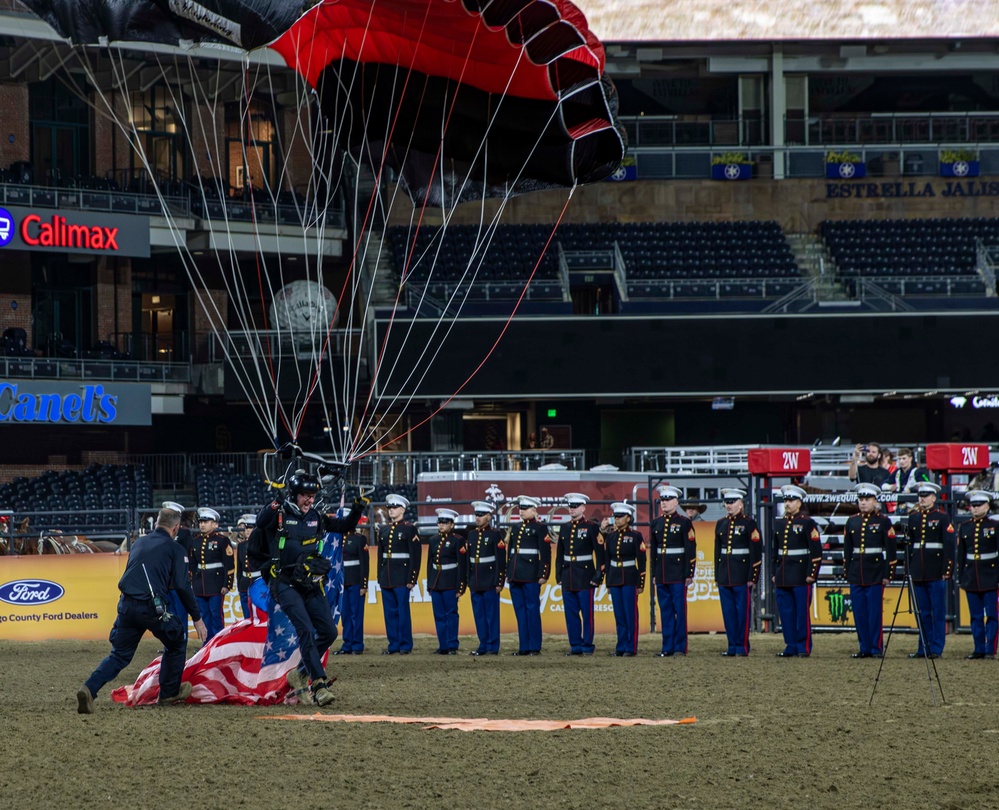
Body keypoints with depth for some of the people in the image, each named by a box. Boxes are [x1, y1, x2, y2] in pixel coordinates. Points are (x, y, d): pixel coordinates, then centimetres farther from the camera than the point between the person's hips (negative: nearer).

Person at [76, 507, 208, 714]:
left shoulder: (139, 543, 20)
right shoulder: (174, 549, 3)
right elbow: (182, 586, -1)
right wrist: (197, 618, 5)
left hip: (126, 604, 5)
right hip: (152, 607, -5)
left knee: (120, 655, 9)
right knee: (176, 644, 21)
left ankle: (89, 689, -14)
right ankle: (169, 693, 27)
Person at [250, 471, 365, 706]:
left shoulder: (317, 518, 10)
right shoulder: (280, 515, -6)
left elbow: (344, 526, 12)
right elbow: (261, 522, -27)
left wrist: (356, 512, -9)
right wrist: (275, 506, -46)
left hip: (311, 585, 6)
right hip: (286, 585, -6)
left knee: (329, 632, 2)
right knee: (306, 631, -19)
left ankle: (300, 673, 19)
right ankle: (319, 684, -23)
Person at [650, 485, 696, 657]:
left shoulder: (684, 522, -3)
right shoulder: (656, 524, 12)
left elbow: (691, 550, -6)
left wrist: (689, 574, -10)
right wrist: (654, 574, 13)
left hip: (678, 574, -5)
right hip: (662, 575, 5)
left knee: (680, 610, -3)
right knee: (665, 611, 6)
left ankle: (680, 647, 0)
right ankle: (668, 647, 10)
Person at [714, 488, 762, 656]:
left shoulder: (749, 524, -4)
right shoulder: (721, 524, 12)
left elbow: (756, 552, -6)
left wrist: (752, 577, -11)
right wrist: (717, 576, 12)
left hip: (742, 577, -5)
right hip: (725, 576, 5)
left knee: (742, 612, -2)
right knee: (728, 612, 6)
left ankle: (742, 647, 2)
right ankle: (732, 646, 12)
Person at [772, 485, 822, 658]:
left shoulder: (807, 523, -4)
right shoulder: (779, 524, 14)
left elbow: (816, 551, -8)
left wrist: (811, 574, -12)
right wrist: (774, 574, 15)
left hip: (801, 577, -6)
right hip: (782, 577, 6)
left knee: (802, 613, -3)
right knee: (786, 613, 6)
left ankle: (803, 648, 1)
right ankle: (791, 646, 12)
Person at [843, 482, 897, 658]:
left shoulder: (883, 522, -1)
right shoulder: (851, 522, 11)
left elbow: (890, 550, -2)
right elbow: (847, 549, 15)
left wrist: (888, 574, -6)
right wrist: (847, 573, 11)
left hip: (875, 574, -4)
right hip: (856, 574, 4)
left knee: (875, 612, -3)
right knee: (859, 613, 4)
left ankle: (876, 648, 2)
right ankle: (864, 648, 10)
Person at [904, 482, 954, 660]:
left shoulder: (942, 518, -3)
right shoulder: (913, 517, 11)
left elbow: (950, 545, -6)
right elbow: (909, 544, 13)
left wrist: (947, 570, -12)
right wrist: (908, 569, 8)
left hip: (936, 572, -5)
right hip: (918, 572, 5)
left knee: (938, 612, -1)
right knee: (922, 612, 7)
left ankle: (936, 649, 2)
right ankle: (924, 648, 12)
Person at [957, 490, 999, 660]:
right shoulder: (964, 528, 10)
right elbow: (961, 554, 13)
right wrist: (961, 577, 8)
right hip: (971, 578, 4)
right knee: (976, 617, 6)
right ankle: (979, 649, 11)